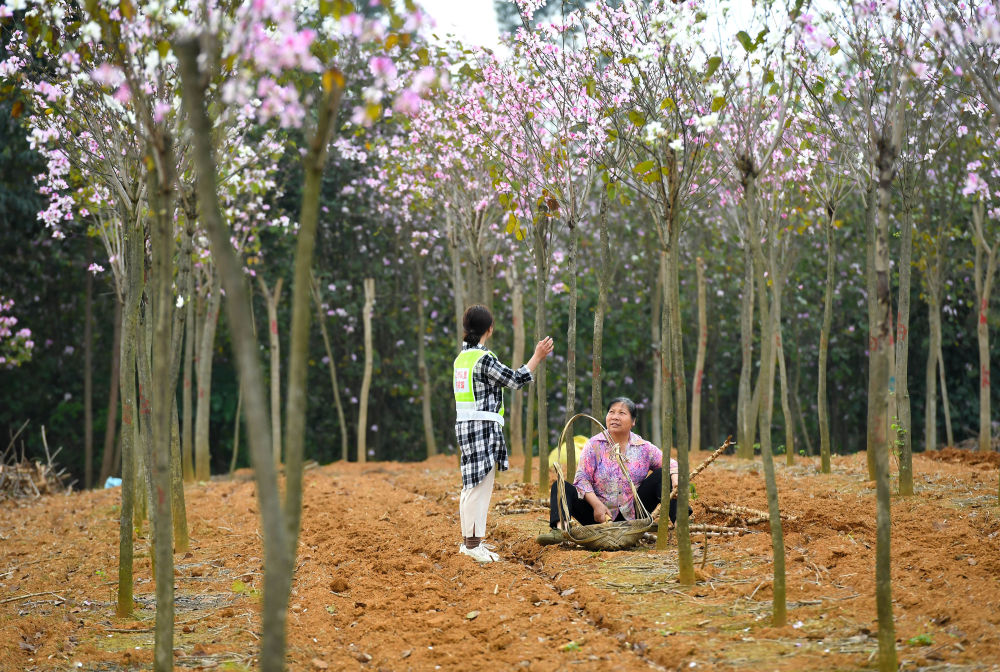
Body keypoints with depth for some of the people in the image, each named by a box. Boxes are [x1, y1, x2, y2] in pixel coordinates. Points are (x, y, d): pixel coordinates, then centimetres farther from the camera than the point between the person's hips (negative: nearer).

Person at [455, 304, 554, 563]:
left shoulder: (462, 357, 13)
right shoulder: (483, 359, -15)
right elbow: (516, 380, -10)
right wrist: (537, 357, 1)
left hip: (466, 425, 9)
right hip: (482, 426, -9)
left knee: (472, 485, 15)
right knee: (480, 485, -7)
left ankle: (468, 541, 21)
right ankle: (473, 544, -6)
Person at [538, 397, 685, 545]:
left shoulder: (643, 448, 4)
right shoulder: (594, 445, -1)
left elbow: (669, 463, 9)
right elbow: (582, 479, -7)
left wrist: (675, 477, -17)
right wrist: (597, 505, -23)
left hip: (632, 515, 1)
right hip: (600, 515, -1)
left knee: (661, 475, -12)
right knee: (560, 486, -21)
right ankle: (560, 528, -47)